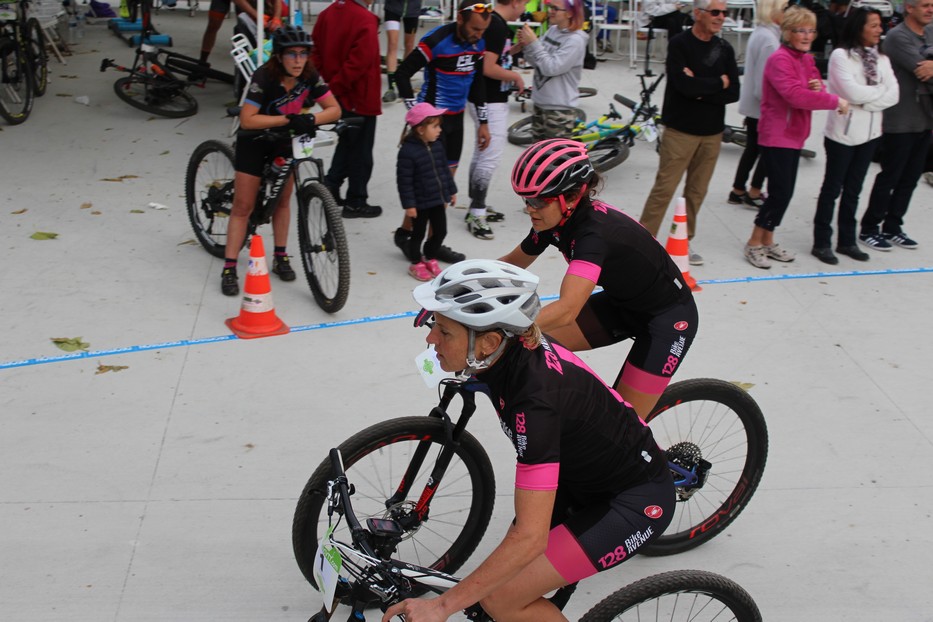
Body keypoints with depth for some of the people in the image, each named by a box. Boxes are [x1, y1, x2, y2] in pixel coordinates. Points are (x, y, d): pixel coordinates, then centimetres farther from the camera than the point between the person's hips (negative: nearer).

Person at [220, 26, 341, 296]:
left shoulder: (310, 76, -17)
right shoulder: (264, 77, -29)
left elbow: (334, 109, -15)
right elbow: (247, 120, -34)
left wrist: (310, 119, -35)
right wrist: (287, 118, -40)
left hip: (285, 141, 4)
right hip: (255, 142, -4)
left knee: (282, 200, 11)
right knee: (243, 206, -3)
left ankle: (280, 257, 26)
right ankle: (229, 268, 1)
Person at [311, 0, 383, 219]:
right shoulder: (365, 20, -23)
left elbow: (316, 50, 9)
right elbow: (359, 61, -27)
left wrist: (329, 81, 11)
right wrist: (338, 84, -15)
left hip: (339, 94, 8)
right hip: (361, 97, -8)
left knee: (347, 142, 24)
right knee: (361, 149, 5)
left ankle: (330, 186, 22)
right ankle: (356, 202, 12)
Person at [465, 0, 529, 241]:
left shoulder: (494, 22, 10)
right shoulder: (498, 26, -20)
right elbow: (489, 68, -26)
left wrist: (518, 47, 8)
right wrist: (515, 76, -11)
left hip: (491, 99, 11)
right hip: (490, 102, -11)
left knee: (482, 153, 18)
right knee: (491, 156, -8)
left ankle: (477, 207, 29)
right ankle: (476, 215, -4)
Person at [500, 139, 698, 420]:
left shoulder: (594, 233, -35)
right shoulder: (557, 219, -11)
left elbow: (566, 310, -48)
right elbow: (512, 263, 6)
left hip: (668, 318, -8)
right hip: (622, 304, 8)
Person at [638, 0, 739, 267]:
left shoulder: (725, 49, 8)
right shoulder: (679, 44, -8)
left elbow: (733, 92, -1)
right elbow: (685, 84, -22)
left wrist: (701, 89, -14)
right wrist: (718, 83, -9)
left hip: (712, 132, 5)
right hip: (680, 130, -5)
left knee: (697, 191, 9)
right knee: (664, 187, -5)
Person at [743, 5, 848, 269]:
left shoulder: (807, 60, 11)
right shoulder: (780, 59, -16)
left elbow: (812, 92, 15)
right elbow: (795, 94, -28)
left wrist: (819, 88, -10)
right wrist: (835, 101, -21)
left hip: (795, 135, 9)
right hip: (776, 136, -9)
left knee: (784, 192, 13)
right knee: (780, 193, -9)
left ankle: (767, 241, 24)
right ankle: (754, 244, 4)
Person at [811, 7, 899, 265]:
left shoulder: (881, 59, 7)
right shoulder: (841, 55, -10)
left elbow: (894, 95, -1)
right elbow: (851, 92, -20)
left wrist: (866, 102, -14)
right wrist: (880, 91, -7)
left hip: (869, 132, 6)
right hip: (842, 132, -5)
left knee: (853, 189, 13)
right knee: (832, 188, 3)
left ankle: (847, 241, 22)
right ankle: (821, 243, 10)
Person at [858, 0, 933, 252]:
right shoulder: (897, 37, -13)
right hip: (901, 120, -7)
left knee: (910, 179, 12)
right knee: (889, 178, 0)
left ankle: (892, 228, 23)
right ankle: (869, 229, 12)